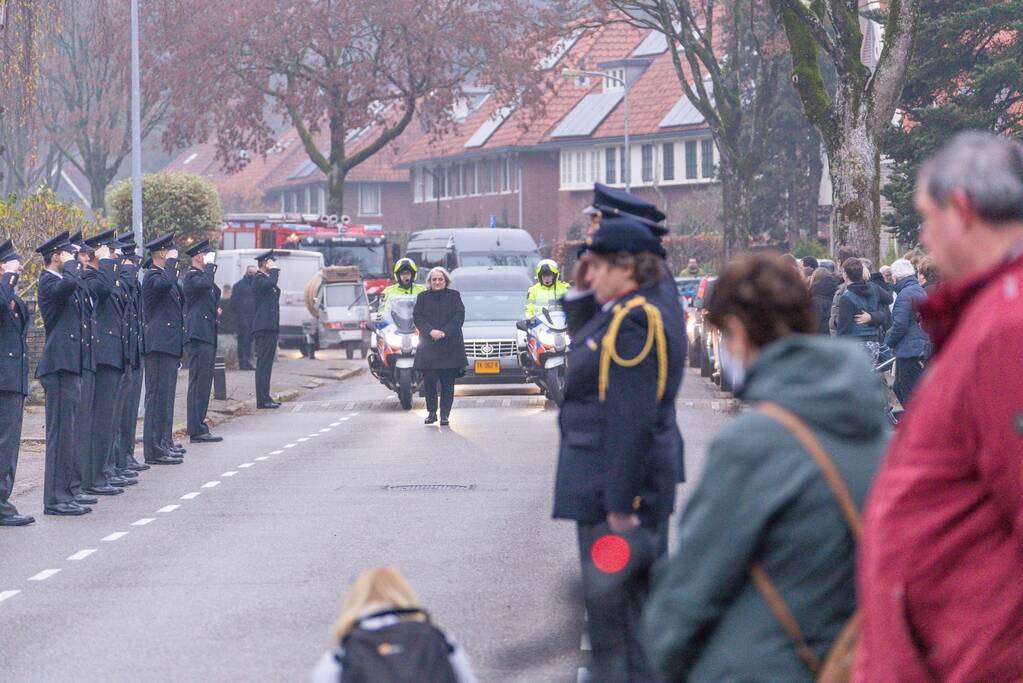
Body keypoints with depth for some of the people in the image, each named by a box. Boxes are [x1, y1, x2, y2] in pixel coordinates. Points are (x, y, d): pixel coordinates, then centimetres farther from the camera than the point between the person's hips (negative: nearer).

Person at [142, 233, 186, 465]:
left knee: (166, 395, 15)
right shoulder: (152, 277, -11)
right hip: (159, 345, -10)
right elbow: (165, 284, -34)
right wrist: (172, 262, -22)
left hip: (170, 345, 10)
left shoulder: (165, 275, 19)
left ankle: (164, 442, 22)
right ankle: (155, 449, -10)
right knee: (158, 395, -10)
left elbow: (181, 297, 22)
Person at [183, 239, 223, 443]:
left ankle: (199, 428, 15)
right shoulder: (191, 277, -11)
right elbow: (206, 284, -32)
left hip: (207, 335, 11)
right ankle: (196, 431, -12)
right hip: (198, 335, -11)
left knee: (203, 383, 12)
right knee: (199, 382, -11)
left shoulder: (201, 275, 21)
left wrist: (215, 311, 13)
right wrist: (210, 265, -18)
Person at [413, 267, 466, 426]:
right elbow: (417, 317, 3)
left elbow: (459, 316, -1)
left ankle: (445, 414, 3)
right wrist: (430, 331, -14)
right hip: (428, 346, 1)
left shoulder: (454, 296, 7)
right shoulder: (423, 297, 10)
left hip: (450, 346, -1)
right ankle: (431, 412, 8)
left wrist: (444, 332, -13)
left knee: (447, 382, -2)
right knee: (429, 380, -4)